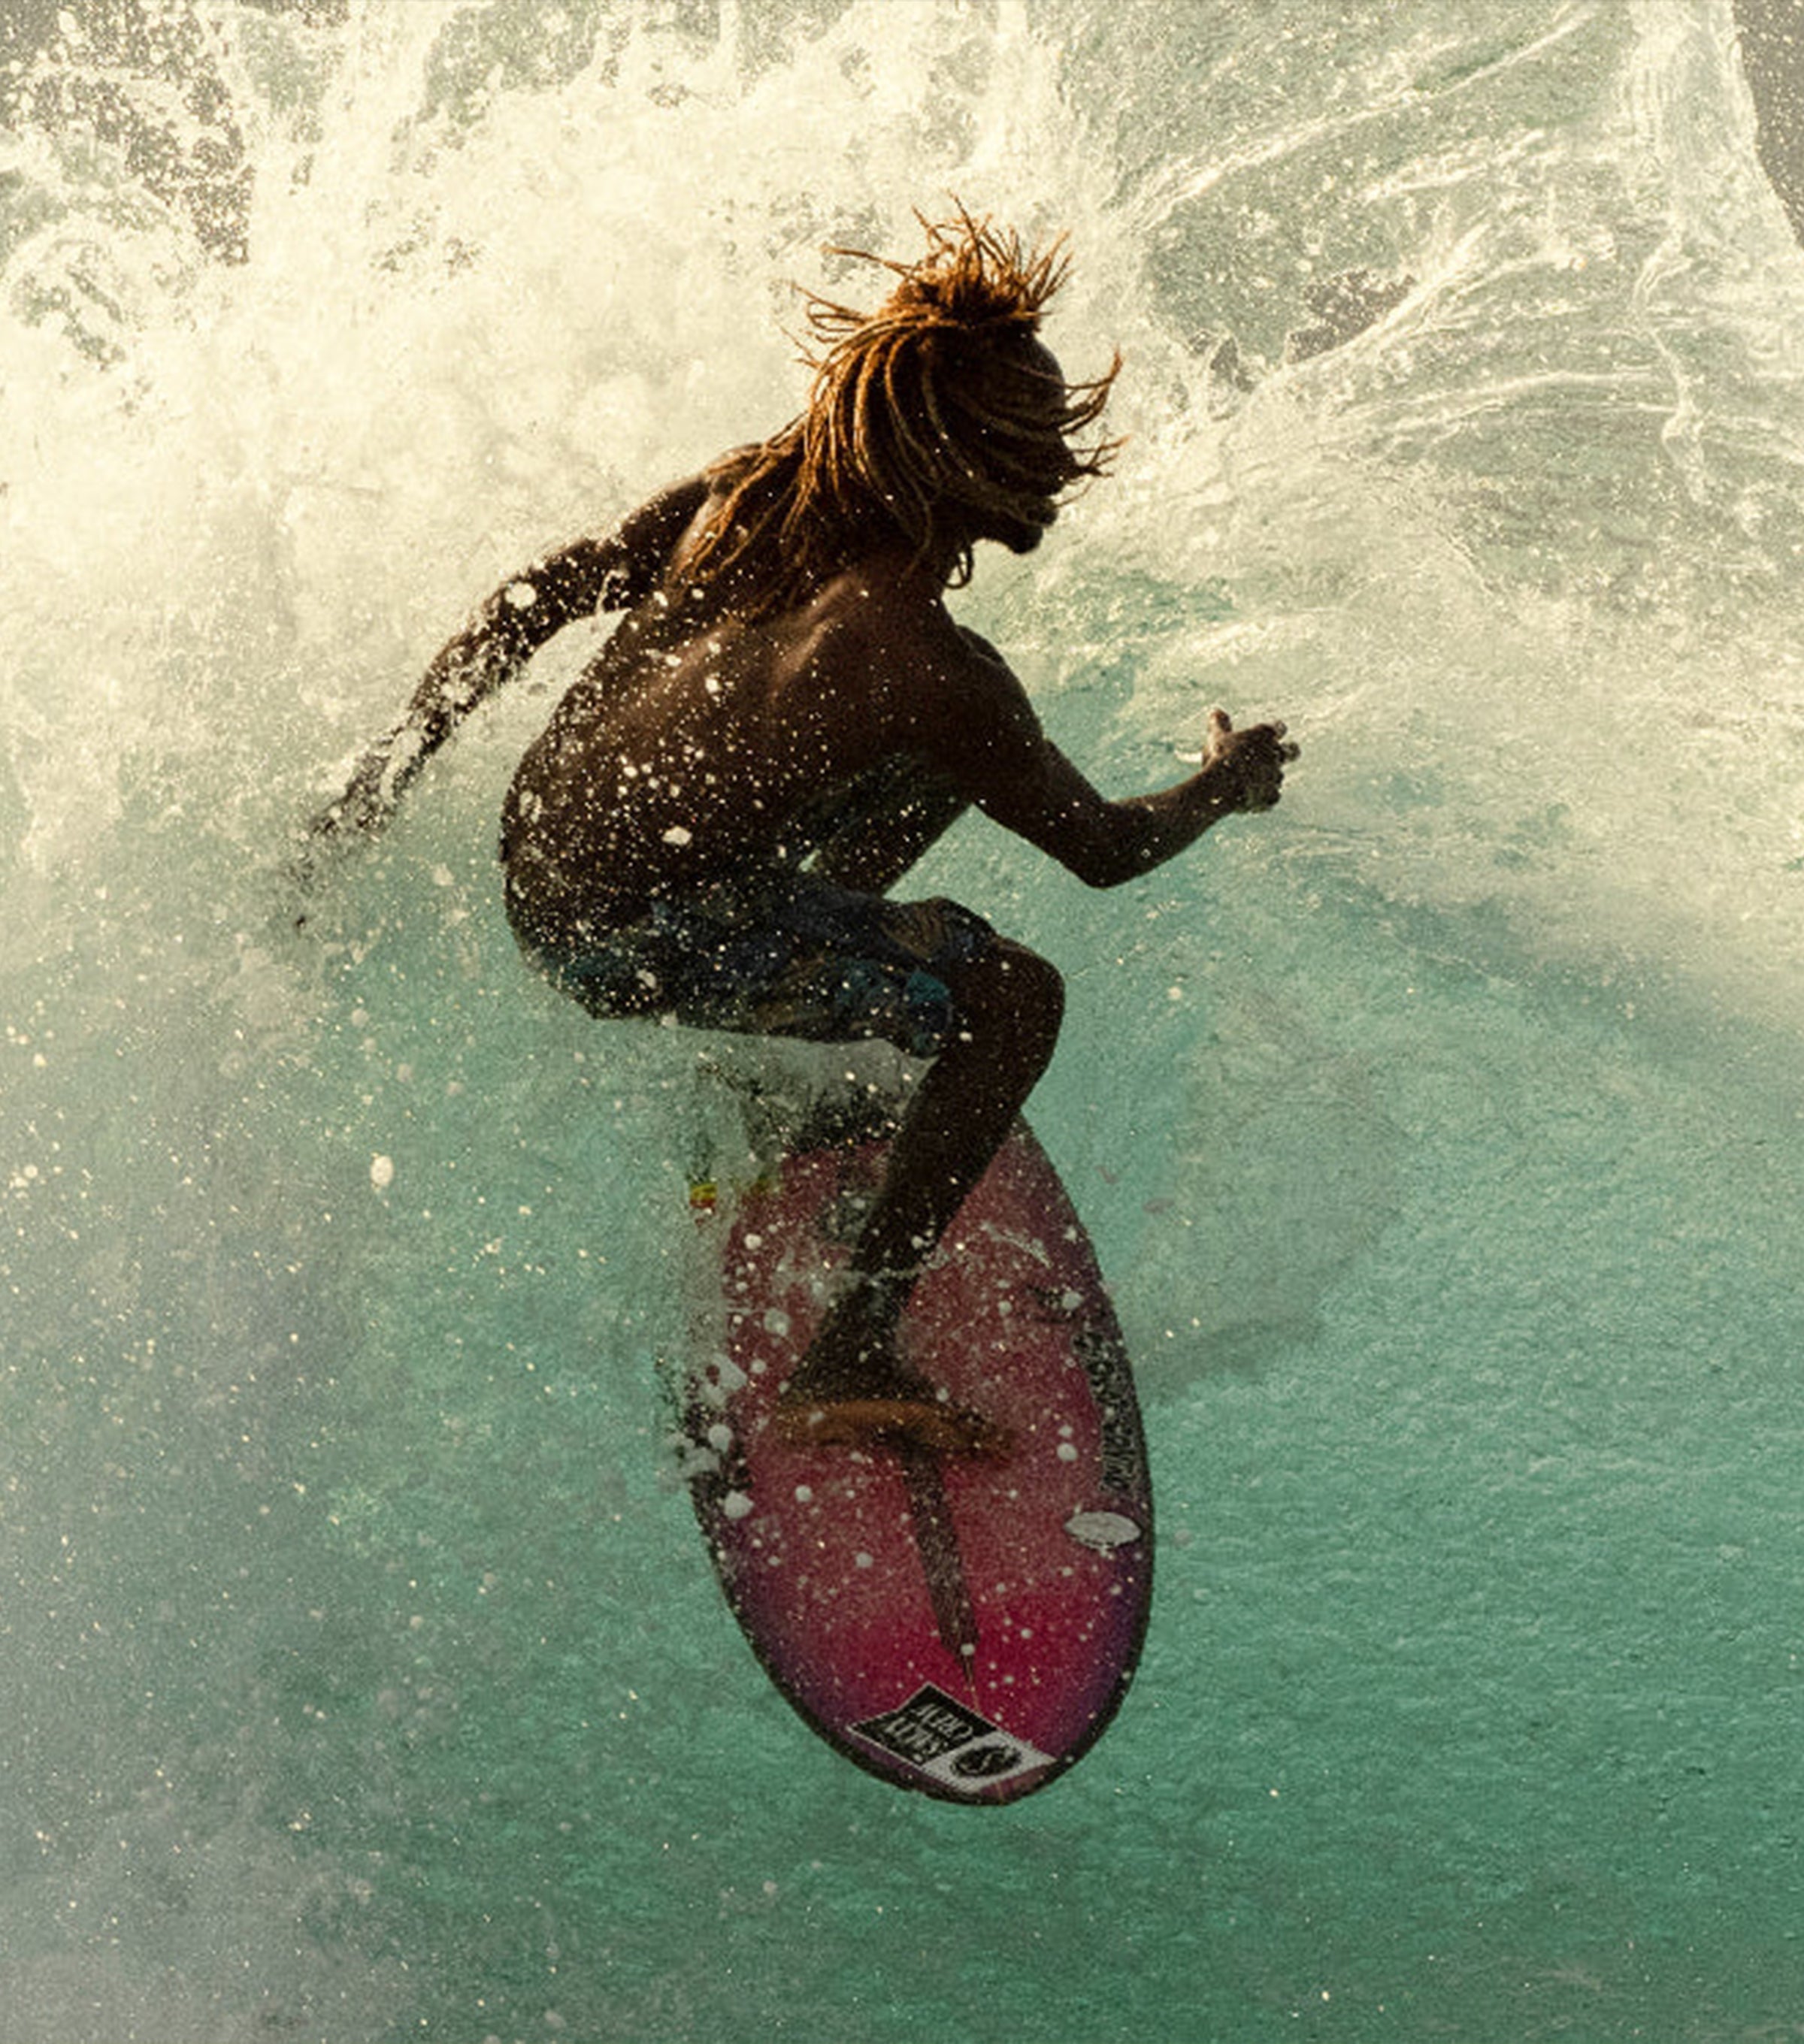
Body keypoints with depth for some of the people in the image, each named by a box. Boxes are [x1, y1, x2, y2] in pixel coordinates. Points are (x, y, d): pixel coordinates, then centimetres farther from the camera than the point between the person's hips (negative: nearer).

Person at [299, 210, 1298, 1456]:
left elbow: (533, 599, 2)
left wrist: (382, 781, 11)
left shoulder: (752, 490, -5)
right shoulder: (929, 668, -25)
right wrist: (1227, 786, 11)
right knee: (1012, 999, -13)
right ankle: (853, 1361, -11)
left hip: (532, 846, 8)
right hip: (626, 943, -8)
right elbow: (1105, 848, -11)